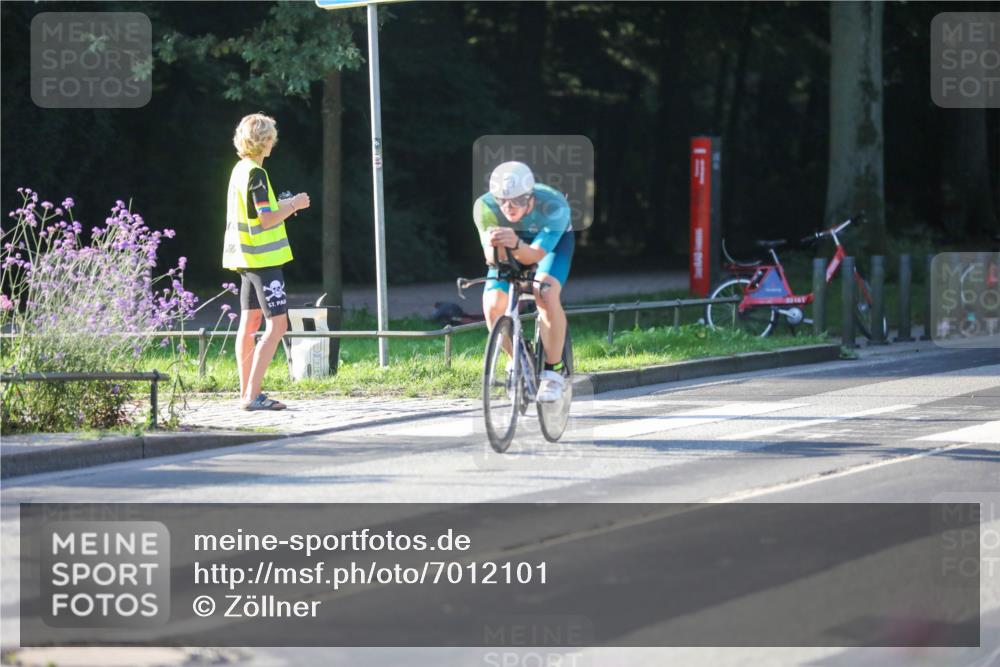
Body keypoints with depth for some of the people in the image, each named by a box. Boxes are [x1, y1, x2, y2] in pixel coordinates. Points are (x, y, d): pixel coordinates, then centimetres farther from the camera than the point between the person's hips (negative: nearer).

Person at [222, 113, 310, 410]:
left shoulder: (240, 169, 11)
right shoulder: (256, 174, -17)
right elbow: (266, 220, -21)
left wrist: (283, 206, 17)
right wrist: (293, 205, -8)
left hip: (246, 259, 10)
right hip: (263, 259, -10)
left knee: (250, 323, 12)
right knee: (277, 324, -9)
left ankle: (247, 392, 15)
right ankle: (253, 395, -14)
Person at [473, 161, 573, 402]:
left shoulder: (554, 206, -39)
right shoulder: (485, 206, -33)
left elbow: (535, 255, -44)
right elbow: (492, 256, -34)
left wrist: (515, 244, -66)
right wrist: (493, 246, -58)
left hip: (554, 240, -2)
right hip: (514, 243, 3)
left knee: (546, 294, -30)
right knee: (493, 305, -18)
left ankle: (554, 370, -15)